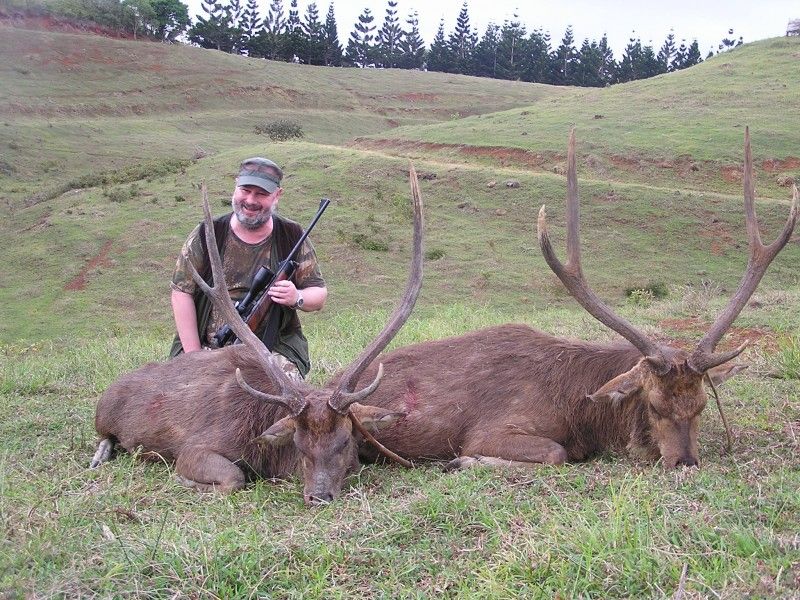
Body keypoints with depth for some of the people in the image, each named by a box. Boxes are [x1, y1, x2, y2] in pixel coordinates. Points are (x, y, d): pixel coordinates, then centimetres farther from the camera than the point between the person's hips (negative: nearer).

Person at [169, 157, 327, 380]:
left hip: (274, 349, 1)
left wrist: (297, 298, -16)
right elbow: (182, 292, 1)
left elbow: (319, 295, 9)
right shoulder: (206, 235, 2)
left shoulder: (292, 238, 5)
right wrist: (193, 355, -6)